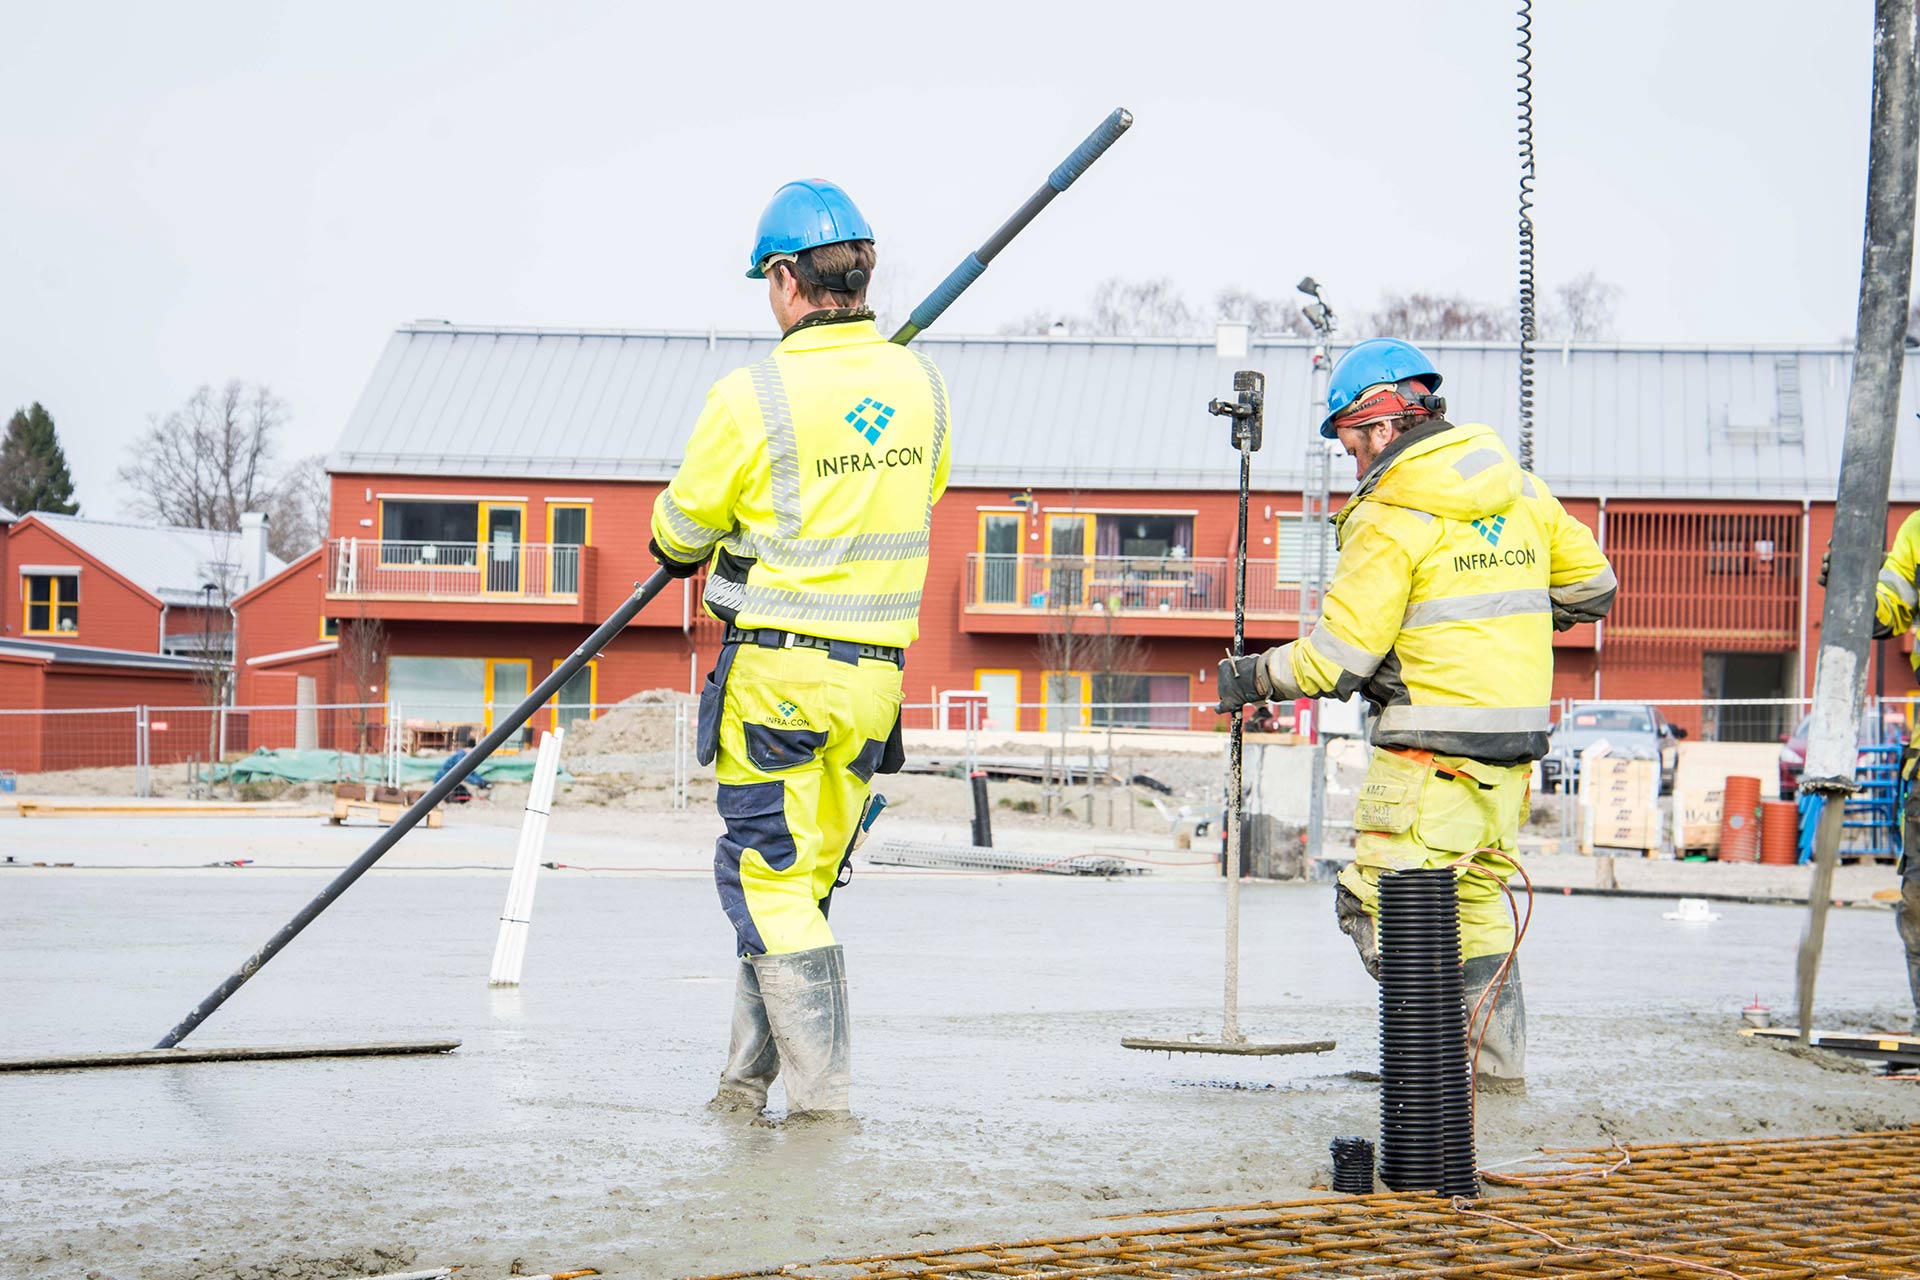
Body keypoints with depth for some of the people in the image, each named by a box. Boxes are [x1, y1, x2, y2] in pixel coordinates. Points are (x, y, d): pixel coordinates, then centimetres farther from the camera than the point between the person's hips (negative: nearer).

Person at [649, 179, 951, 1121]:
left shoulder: (753, 399, -14)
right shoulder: (921, 383, 3)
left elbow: (681, 531, 0)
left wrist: (684, 550, 24)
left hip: (778, 667, -6)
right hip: (877, 671, 6)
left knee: (765, 881, 1)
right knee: (798, 883, 14)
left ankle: (822, 1097, -5)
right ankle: (748, 1080, 22)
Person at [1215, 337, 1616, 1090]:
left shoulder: (1391, 518, -12)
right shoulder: (1521, 489, 9)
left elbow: (1340, 657, -13)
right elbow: (1591, 583, 20)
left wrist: (1255, 676, 2)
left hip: (1433, 751, -8)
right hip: (1515, 744, 8)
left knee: (1378, 901, -3)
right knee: (1476, 900, 18)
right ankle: (1500, 1057, 20)